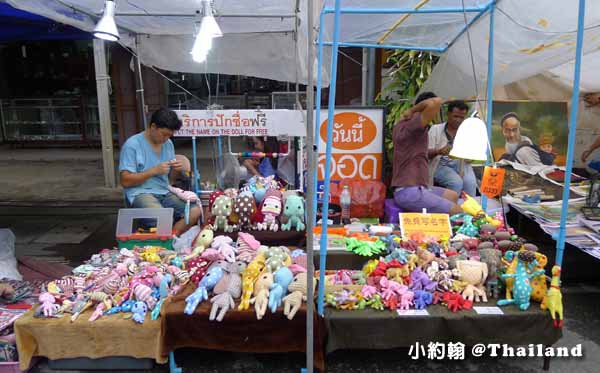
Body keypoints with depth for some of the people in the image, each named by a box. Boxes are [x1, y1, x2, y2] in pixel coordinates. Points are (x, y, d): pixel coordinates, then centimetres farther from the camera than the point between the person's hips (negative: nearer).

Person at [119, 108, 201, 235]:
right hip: (141, 193, -6)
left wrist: (176, 170, -5)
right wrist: (154, 170, -18)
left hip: (165, 192, 6)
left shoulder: (168, 144, 12)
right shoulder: (132, 145, -7)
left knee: (195, 211, -20)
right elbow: (125, 181, -11)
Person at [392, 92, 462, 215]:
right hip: (409, 192, -10)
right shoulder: (413, 125, -18)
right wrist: (412, 110, -18)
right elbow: (436, 102, -31)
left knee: (453, 196, 22)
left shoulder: (401, 124, 11)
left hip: (414, 188, 10)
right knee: (457, 212, -10)